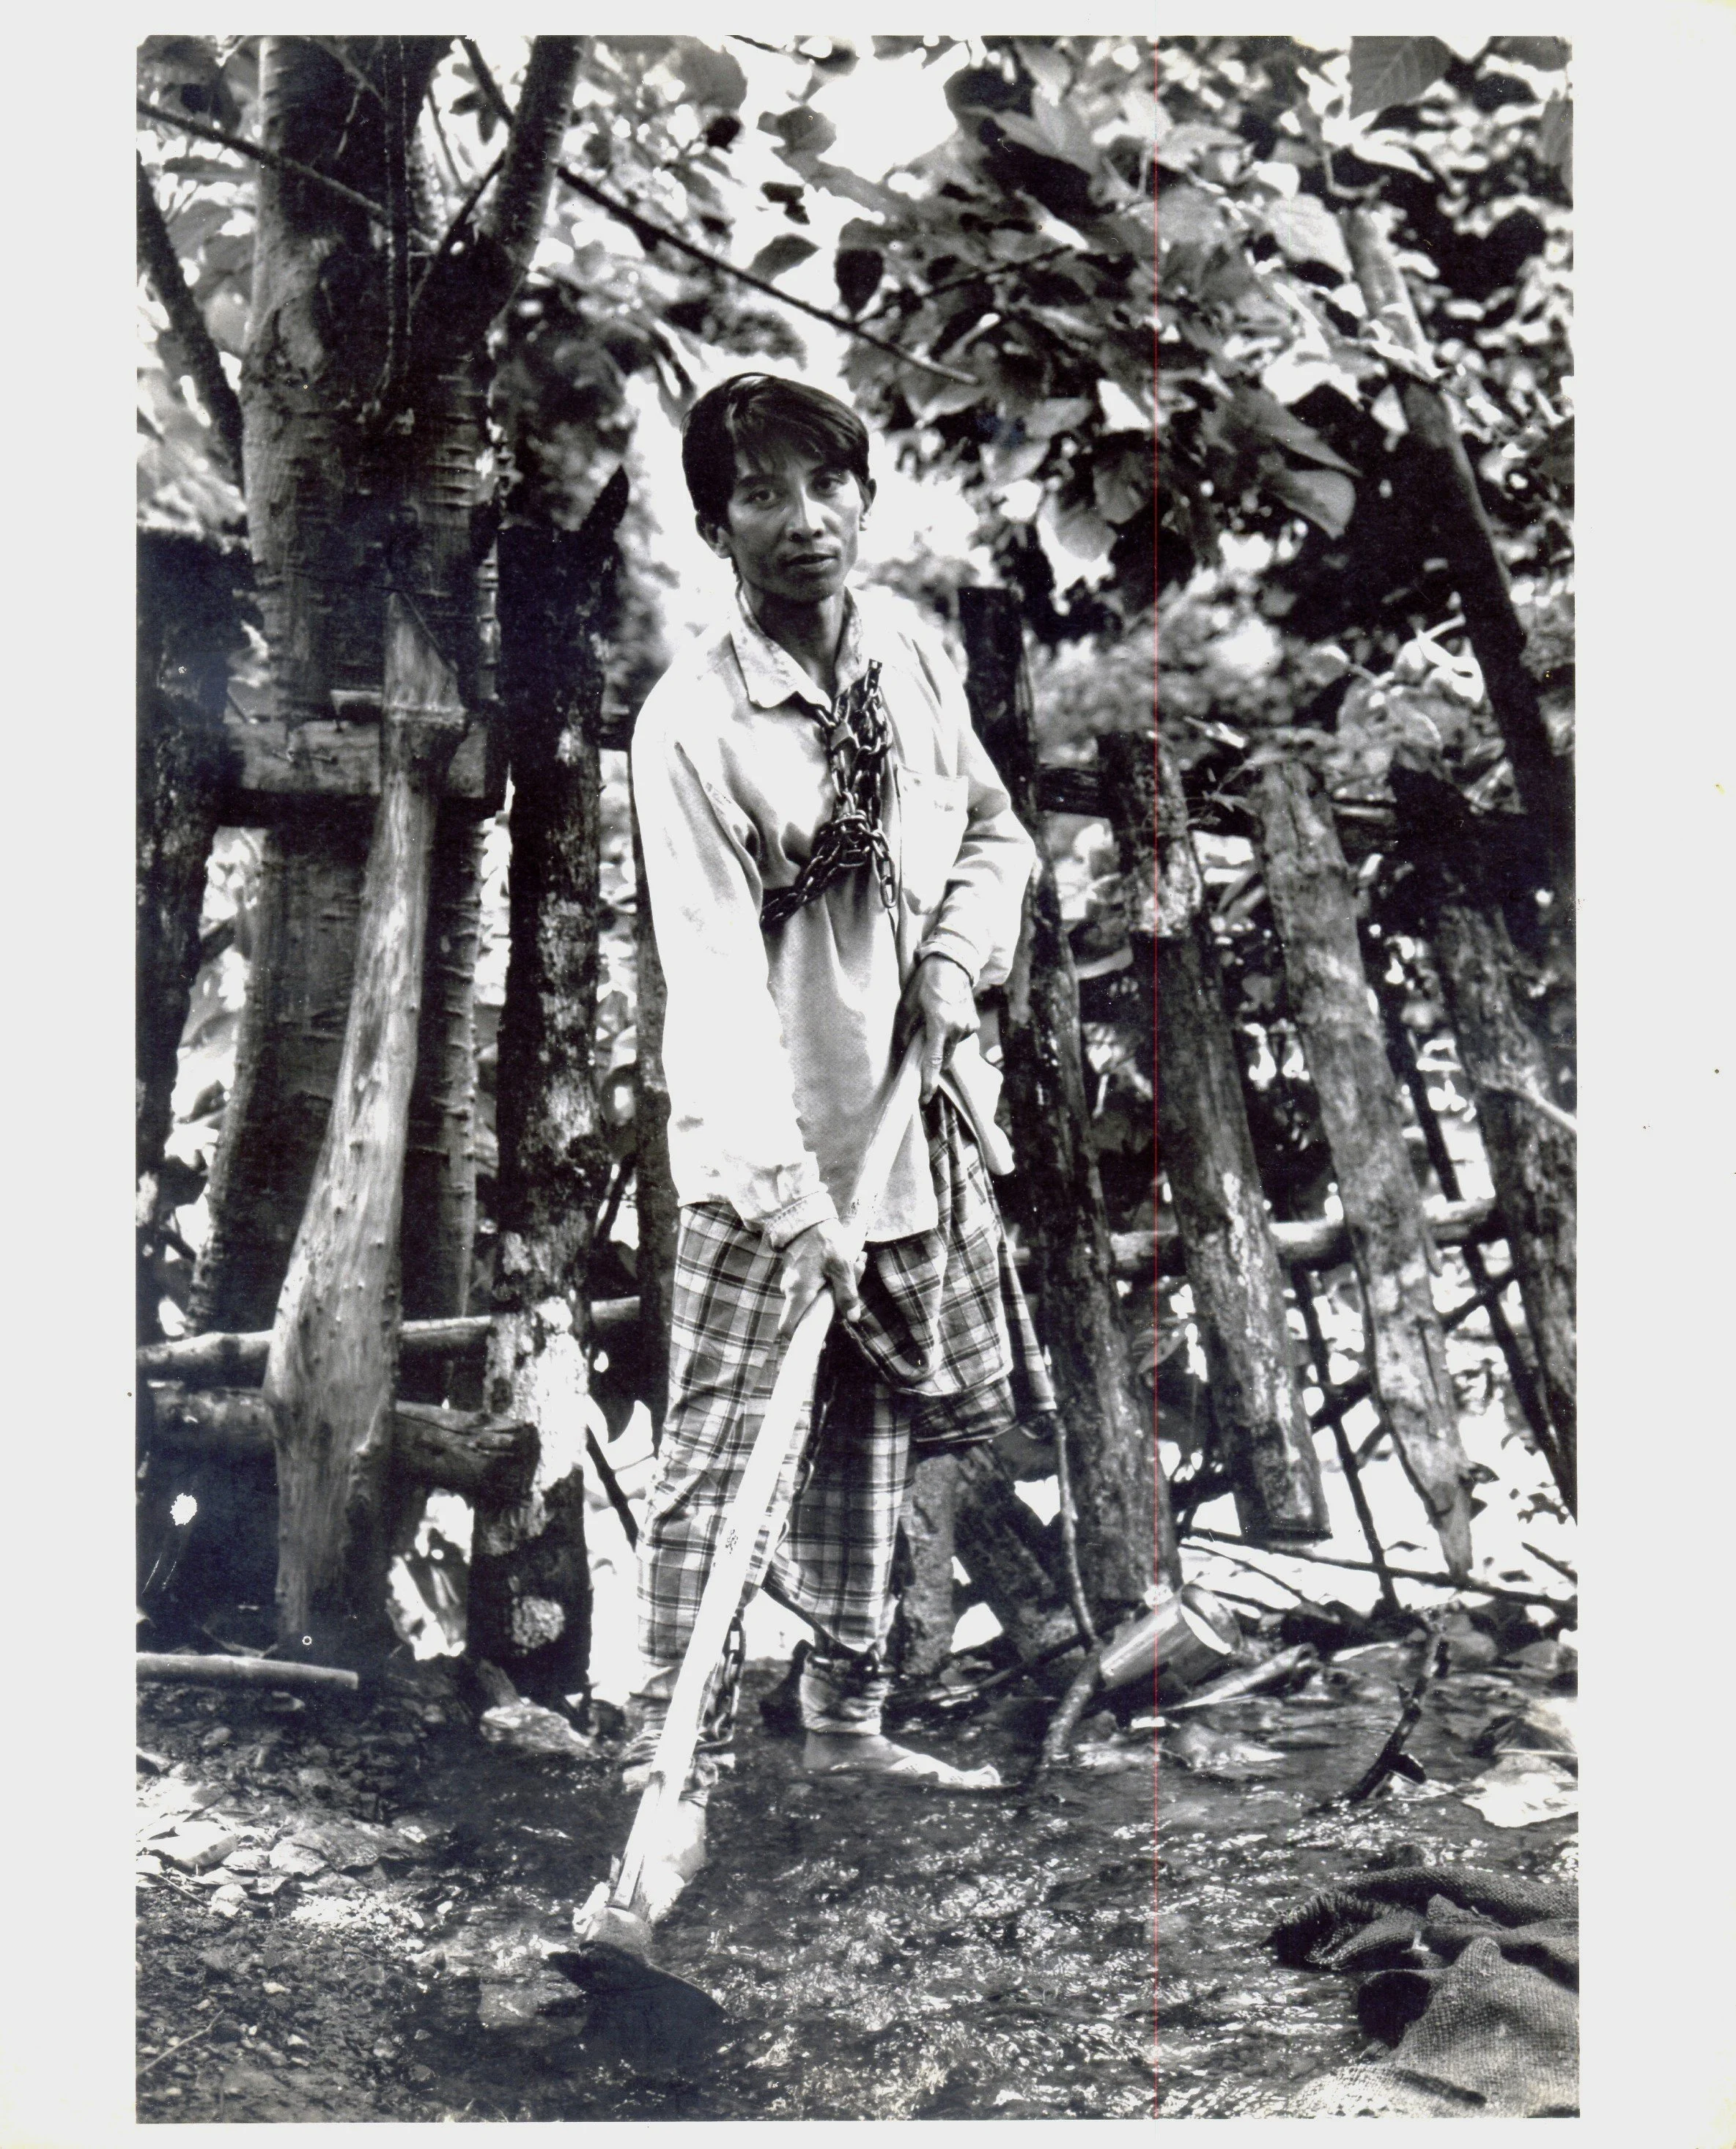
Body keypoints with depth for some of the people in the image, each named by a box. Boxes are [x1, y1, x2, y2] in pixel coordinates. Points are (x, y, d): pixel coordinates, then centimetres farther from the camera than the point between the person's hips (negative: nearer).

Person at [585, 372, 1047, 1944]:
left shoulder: (913, 649, 3)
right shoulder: (692, 724, -16)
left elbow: (996, 832, 15)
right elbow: (716, 974, -24)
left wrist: (962, 952, -5)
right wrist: (789, 1190, -31)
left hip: (920, 1115, 6)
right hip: (767, 1158, -6)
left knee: (871, 1442, 15)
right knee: (718, 1468, -4)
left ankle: (846, 1723, 30)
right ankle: (675, 1773, 7)